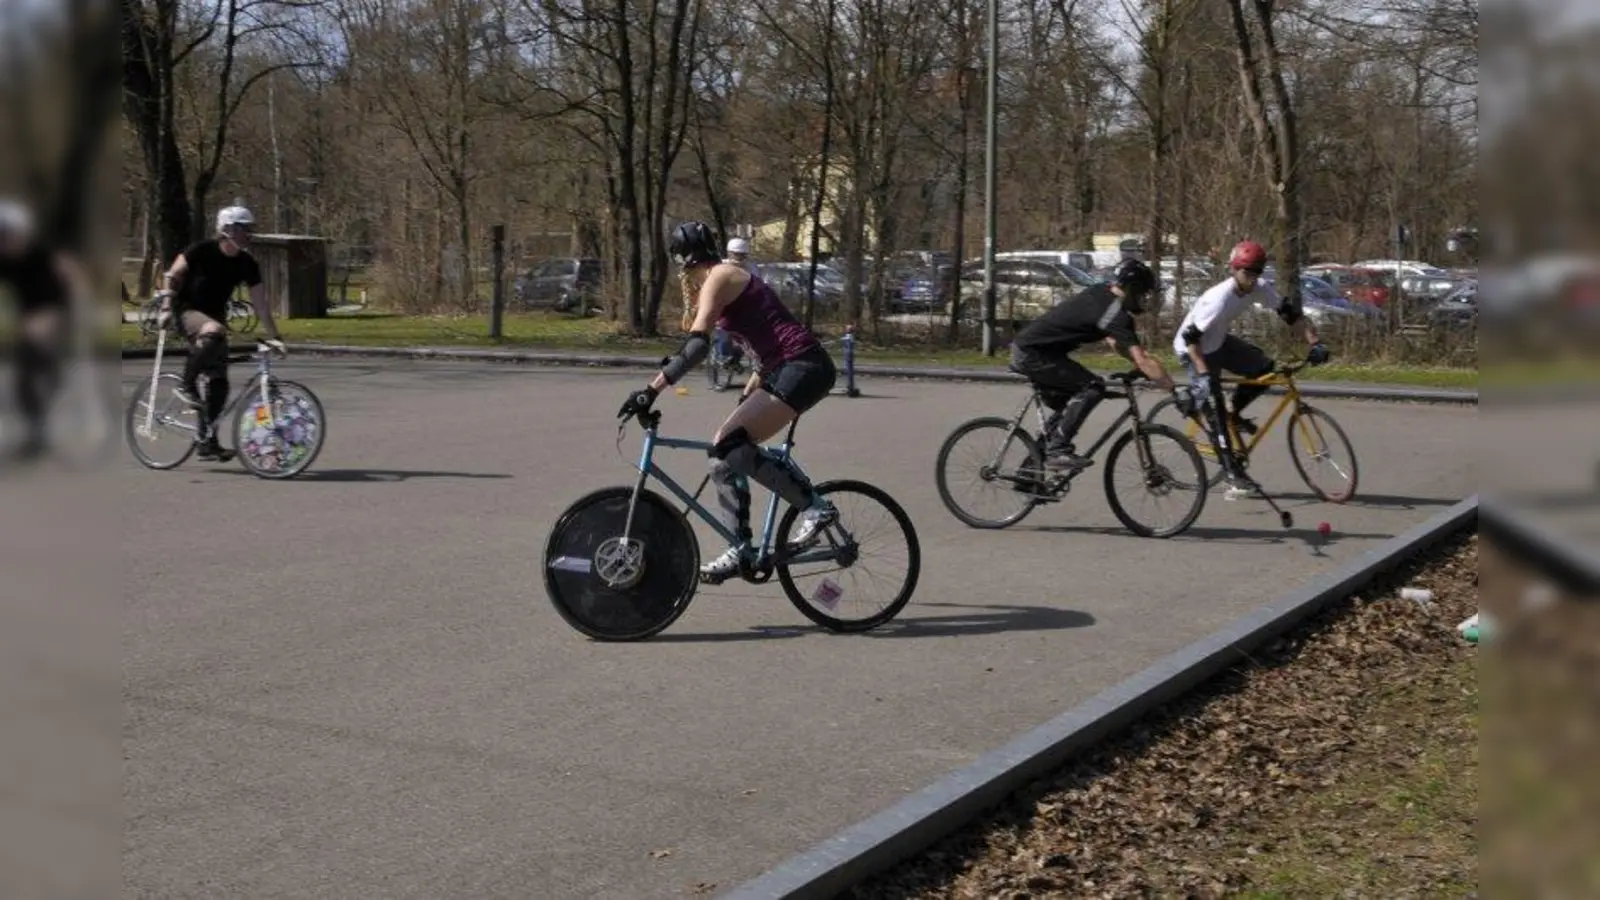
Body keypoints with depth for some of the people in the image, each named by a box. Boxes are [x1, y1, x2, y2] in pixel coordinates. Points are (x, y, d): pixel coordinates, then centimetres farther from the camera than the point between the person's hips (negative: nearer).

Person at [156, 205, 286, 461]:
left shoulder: (247, 264, -5)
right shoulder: (202, 250, -16)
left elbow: (260, 302, -4)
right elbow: (173, 275, -8)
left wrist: (274, 336, -7)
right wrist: (167, 307, -16)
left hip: (214, 315, 5)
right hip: (186, 311, -5)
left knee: (219, 382, -2)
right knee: (213, 331, -40)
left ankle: (208, 443, 5)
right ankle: (187, 385, -23)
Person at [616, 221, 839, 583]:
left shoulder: (719, 278, -7)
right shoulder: (729, 277, 22)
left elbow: (697, 344, -21)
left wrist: (651, 389, -25)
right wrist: (747, 398, 35)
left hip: (803, 369, -10)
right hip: (788, 369, 10)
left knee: (729, 445, -19)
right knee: (725, 448, 6)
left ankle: (815, 506, -11)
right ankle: (740, 549, 7)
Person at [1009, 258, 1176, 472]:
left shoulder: (1100, 294, 9)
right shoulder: (1115, 313, -19)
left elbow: (1112, 340, 22)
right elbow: (1143, 361, -25)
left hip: (1025, 350, 10)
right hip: (1033, 353, -10)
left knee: (1067, 409, 18)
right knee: (1093, 387, -15)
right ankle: (1058, 451, -16)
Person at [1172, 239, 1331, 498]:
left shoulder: (1259, 289, -12)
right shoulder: (1219, 300, -33)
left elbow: (1290, 312, -6)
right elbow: (1190, 337, -33)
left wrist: (1315, 342, -16)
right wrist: (1204, 374, -38)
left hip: (1218, 342, 8)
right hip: (1193, 350, -8)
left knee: (1265, 367, -7)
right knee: (1216, 414, -12)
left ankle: (1234, 415, 13)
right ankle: (1234, 478, -11)